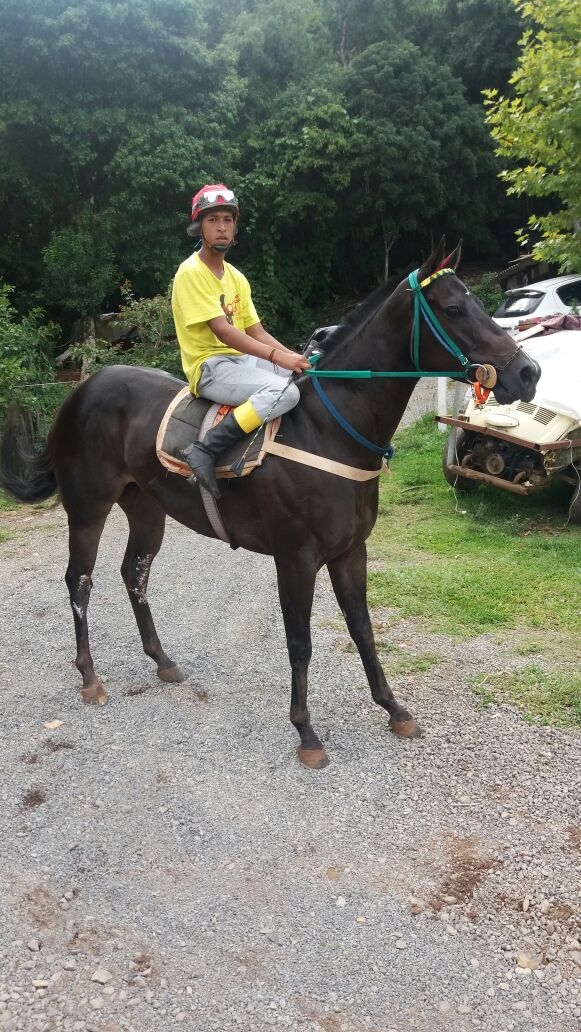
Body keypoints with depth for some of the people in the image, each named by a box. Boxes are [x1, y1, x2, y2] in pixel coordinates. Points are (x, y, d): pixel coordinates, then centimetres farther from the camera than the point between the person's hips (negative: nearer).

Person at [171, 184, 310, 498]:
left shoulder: (236, 278, 14)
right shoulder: (191, 272, -11)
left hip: (242, 359, 8)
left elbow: (256, 332, 10)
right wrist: (275, 355, -29)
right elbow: (222, 331, -21)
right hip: (209, 366, -8)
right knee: (284, 392, -31)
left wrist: (293, 356, -7)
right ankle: (204, 451, -28)